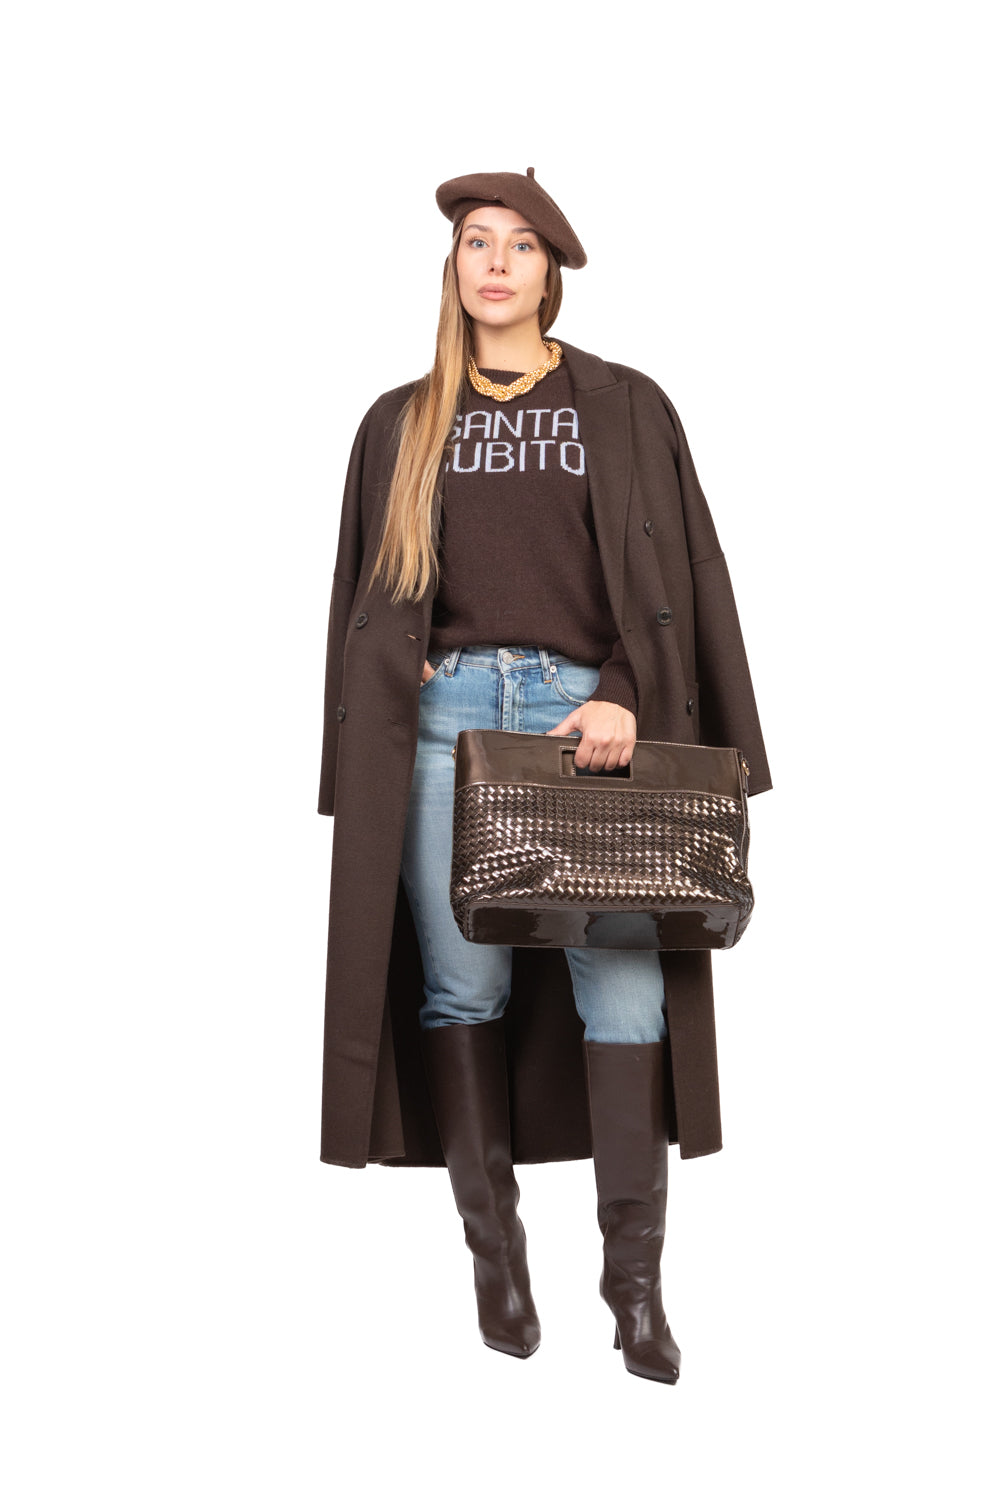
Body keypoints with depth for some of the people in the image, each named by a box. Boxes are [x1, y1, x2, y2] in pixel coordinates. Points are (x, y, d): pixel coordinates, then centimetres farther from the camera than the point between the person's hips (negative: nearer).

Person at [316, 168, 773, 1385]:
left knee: (623, 987, -8)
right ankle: (494, 1249, 7)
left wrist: (626, 693, -8)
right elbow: (371, 587, 17)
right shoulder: (405, 420, 17)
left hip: (588, 712, -1)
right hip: (447, 712, 2)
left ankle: (636, 1283, -2)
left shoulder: (623, 407, 12)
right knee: (461, 985, -2)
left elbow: (674, 566, 5)